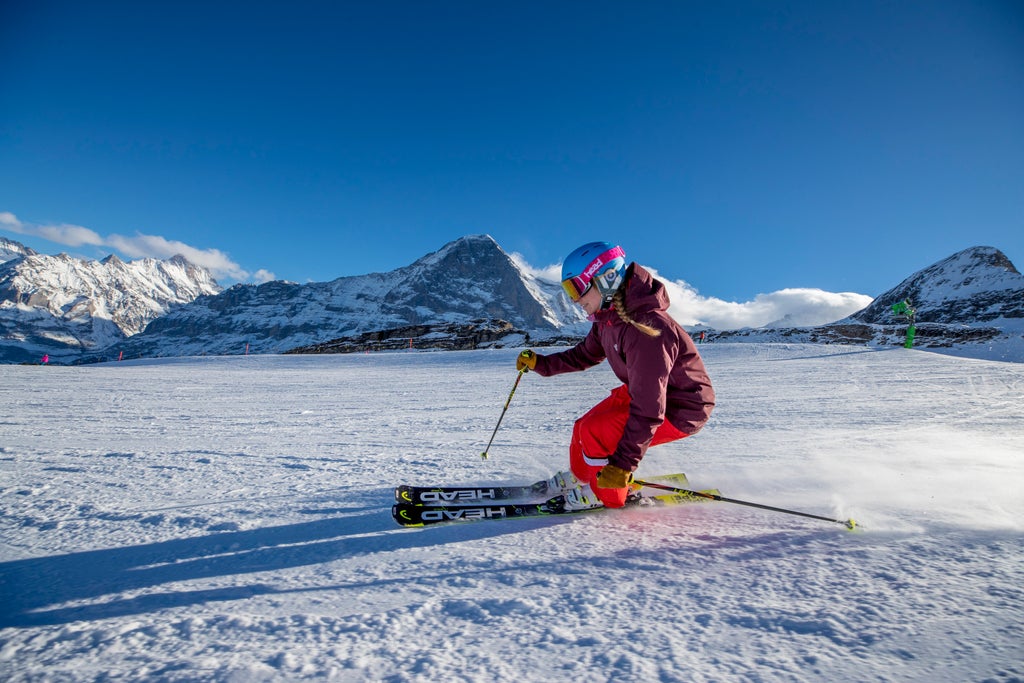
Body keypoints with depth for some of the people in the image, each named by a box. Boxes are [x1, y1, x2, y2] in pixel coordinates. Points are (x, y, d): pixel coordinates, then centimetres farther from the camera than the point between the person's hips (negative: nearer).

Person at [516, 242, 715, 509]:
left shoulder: (646, 329, -33)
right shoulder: (609, 318, -4)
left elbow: (648, 410, -34)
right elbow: (585, 354, 16)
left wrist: (623, 464, -33)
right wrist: (540, 363, 9)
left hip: (679, 409, -9)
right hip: (644, 393, 9)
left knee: (595, 432, -19)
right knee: (584, 427, 7)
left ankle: (606, 497, 6)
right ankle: (580, 479, 35)